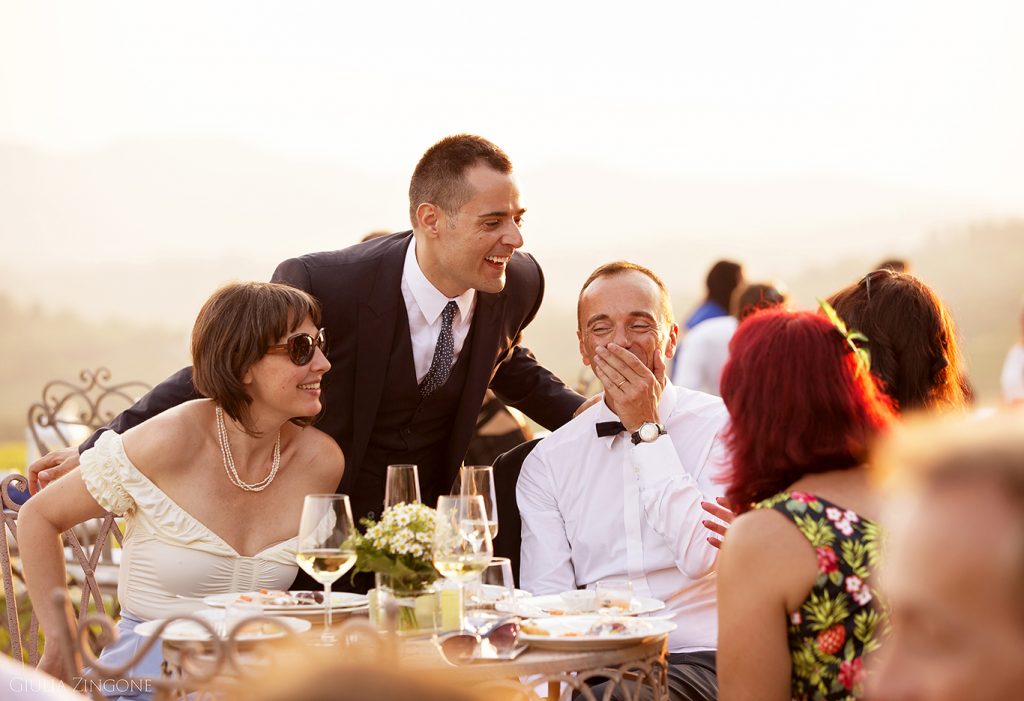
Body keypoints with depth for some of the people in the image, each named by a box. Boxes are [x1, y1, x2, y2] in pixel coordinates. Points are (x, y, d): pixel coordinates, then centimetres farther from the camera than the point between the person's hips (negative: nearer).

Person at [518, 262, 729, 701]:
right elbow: (545, 600, 5)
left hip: (696, 660, -3)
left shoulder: (721, 425, 3)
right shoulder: (548, 462, 12)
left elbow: (701, 557, -10)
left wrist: (647, 429, -5)